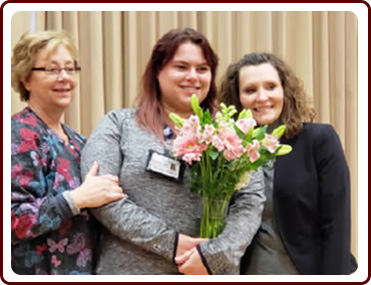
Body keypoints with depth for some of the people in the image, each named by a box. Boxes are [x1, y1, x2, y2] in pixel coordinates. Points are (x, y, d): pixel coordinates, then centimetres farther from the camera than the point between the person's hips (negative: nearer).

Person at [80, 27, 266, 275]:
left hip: (211, 274, 2)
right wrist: (170, 243, -15)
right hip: (132, 273, -1)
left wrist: (214, 254, -17)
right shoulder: (119, 124, 2)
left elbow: (251, 199, -2)